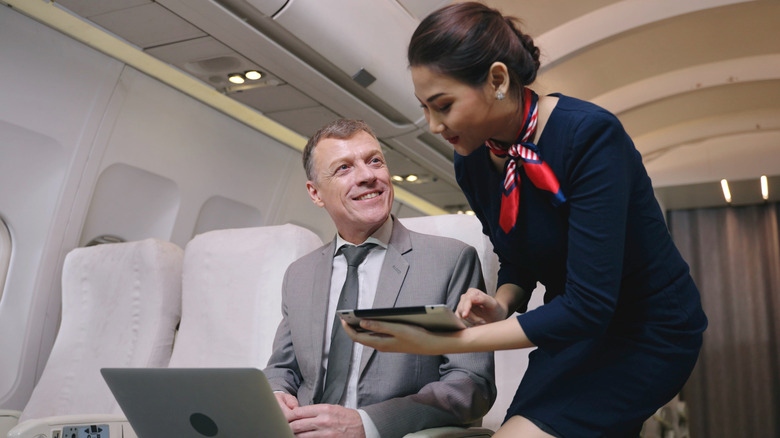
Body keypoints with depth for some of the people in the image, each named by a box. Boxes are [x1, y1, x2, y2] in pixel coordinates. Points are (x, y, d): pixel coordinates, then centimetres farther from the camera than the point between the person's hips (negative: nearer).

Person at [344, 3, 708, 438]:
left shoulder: (589, 133, -26)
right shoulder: (472, 165, -5)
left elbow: (590, 304, -29)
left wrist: (444, 343, -31)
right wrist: (500, 305, -15)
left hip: (649, 329, -6)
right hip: (574, 324, 6)